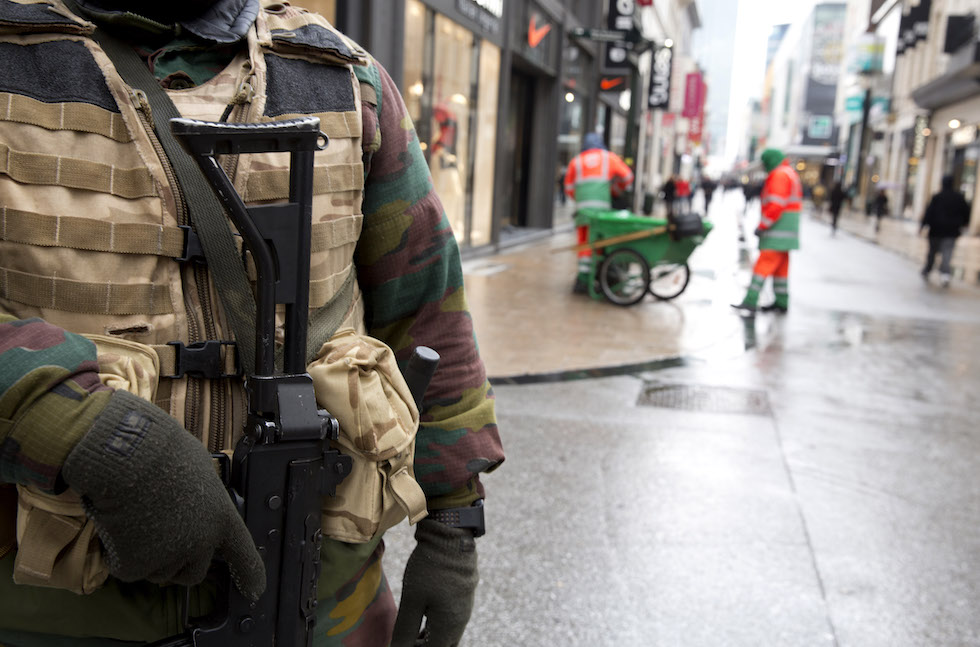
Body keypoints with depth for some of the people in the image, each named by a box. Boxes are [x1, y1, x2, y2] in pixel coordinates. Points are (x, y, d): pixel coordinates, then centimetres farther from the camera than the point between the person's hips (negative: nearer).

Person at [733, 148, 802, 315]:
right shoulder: (790, 173, 22)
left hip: (779, 228, -11)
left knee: (764, 264, -14)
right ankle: (781, 302, 18)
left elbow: (776, 205, -21)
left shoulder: (780, 175, -12)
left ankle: (750, 302, -19)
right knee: (780, 266, 13)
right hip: (783, 232, 11)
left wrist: (762, 226, -18)